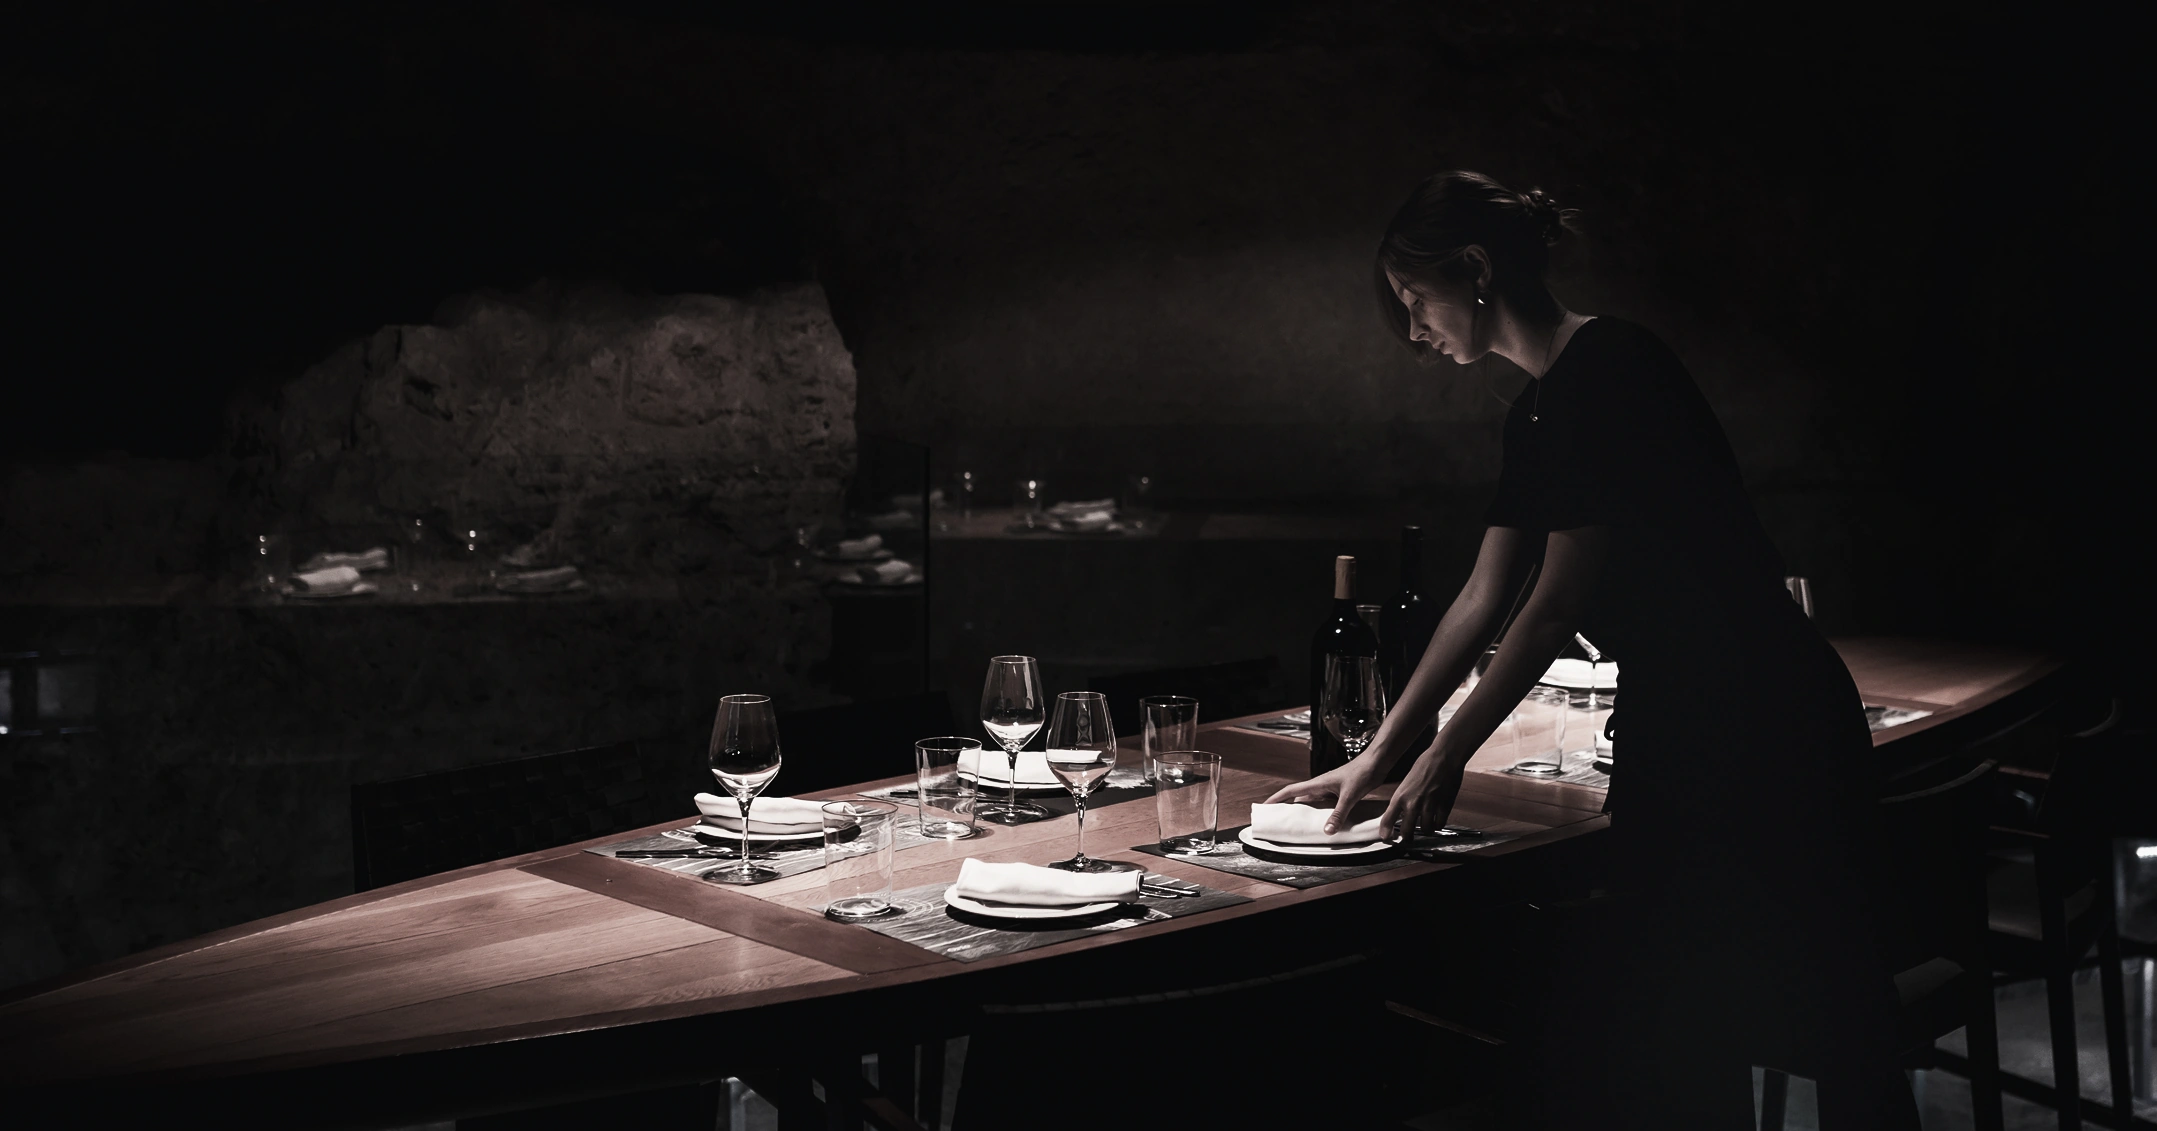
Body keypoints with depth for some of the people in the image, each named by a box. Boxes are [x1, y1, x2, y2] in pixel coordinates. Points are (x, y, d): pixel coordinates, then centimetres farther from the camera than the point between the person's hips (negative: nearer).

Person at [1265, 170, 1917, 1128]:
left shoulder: (1608, 368, -14)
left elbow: (1559, 602, -15)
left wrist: (1448, 754, -6)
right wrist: (1375, 760, 18)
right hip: (1673, 728, 10)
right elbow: (1485, 600, 19)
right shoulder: (1536, 413, 15)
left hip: (1765, 729, -10)